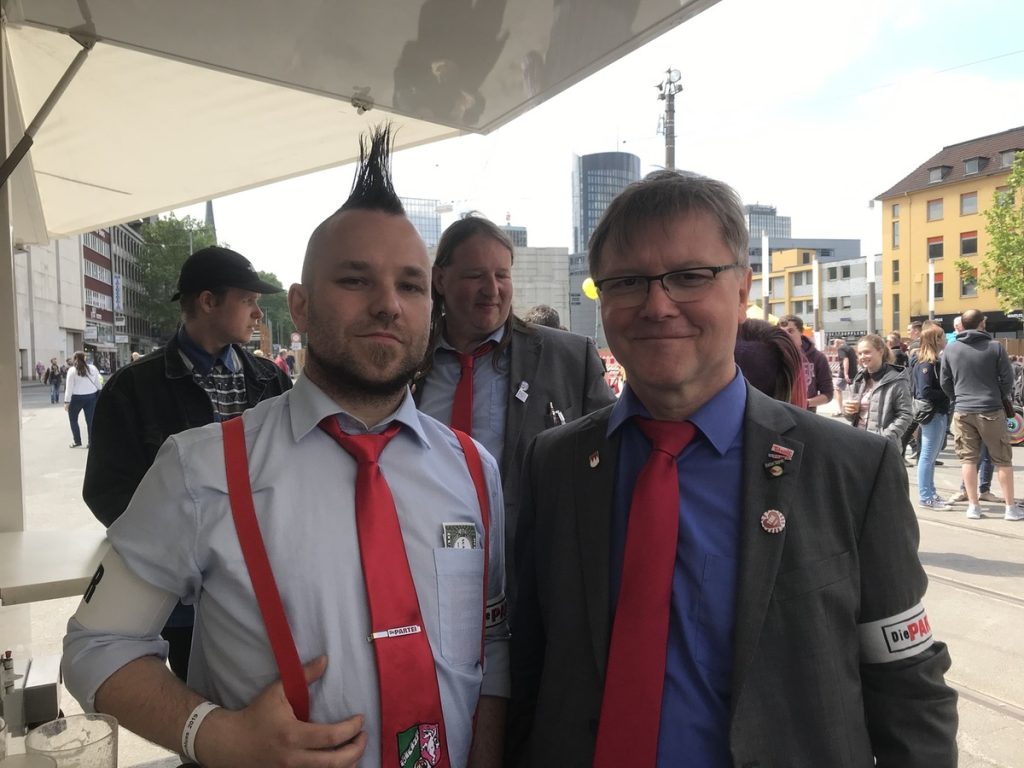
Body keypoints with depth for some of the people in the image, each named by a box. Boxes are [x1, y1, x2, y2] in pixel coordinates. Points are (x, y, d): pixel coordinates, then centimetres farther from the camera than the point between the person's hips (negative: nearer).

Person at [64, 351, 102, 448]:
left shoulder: (72, 370, -6)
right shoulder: (93, 368, 3)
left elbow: (69, 387, -9)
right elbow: (98, 384, 8)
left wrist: (67, 401, -7)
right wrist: (100, 395, 19)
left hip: (77, 398, -3)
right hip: (91, 396, 3)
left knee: (73, 419, 14)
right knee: (90, 420, 6)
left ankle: (77, 442, 13)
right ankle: (91, 443, 6)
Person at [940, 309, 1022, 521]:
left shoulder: (951, 349, 2)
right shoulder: (995, 346, -6)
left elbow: (945, 382, 7)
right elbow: (1007, 379, -3)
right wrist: (1000, 399, 15)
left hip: (962, 411, 2)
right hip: (991, 411, -2)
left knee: (968, 459, 7)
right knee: (1002, 459, 8)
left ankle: (973, 506, 8)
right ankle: (1010, 507, 13)